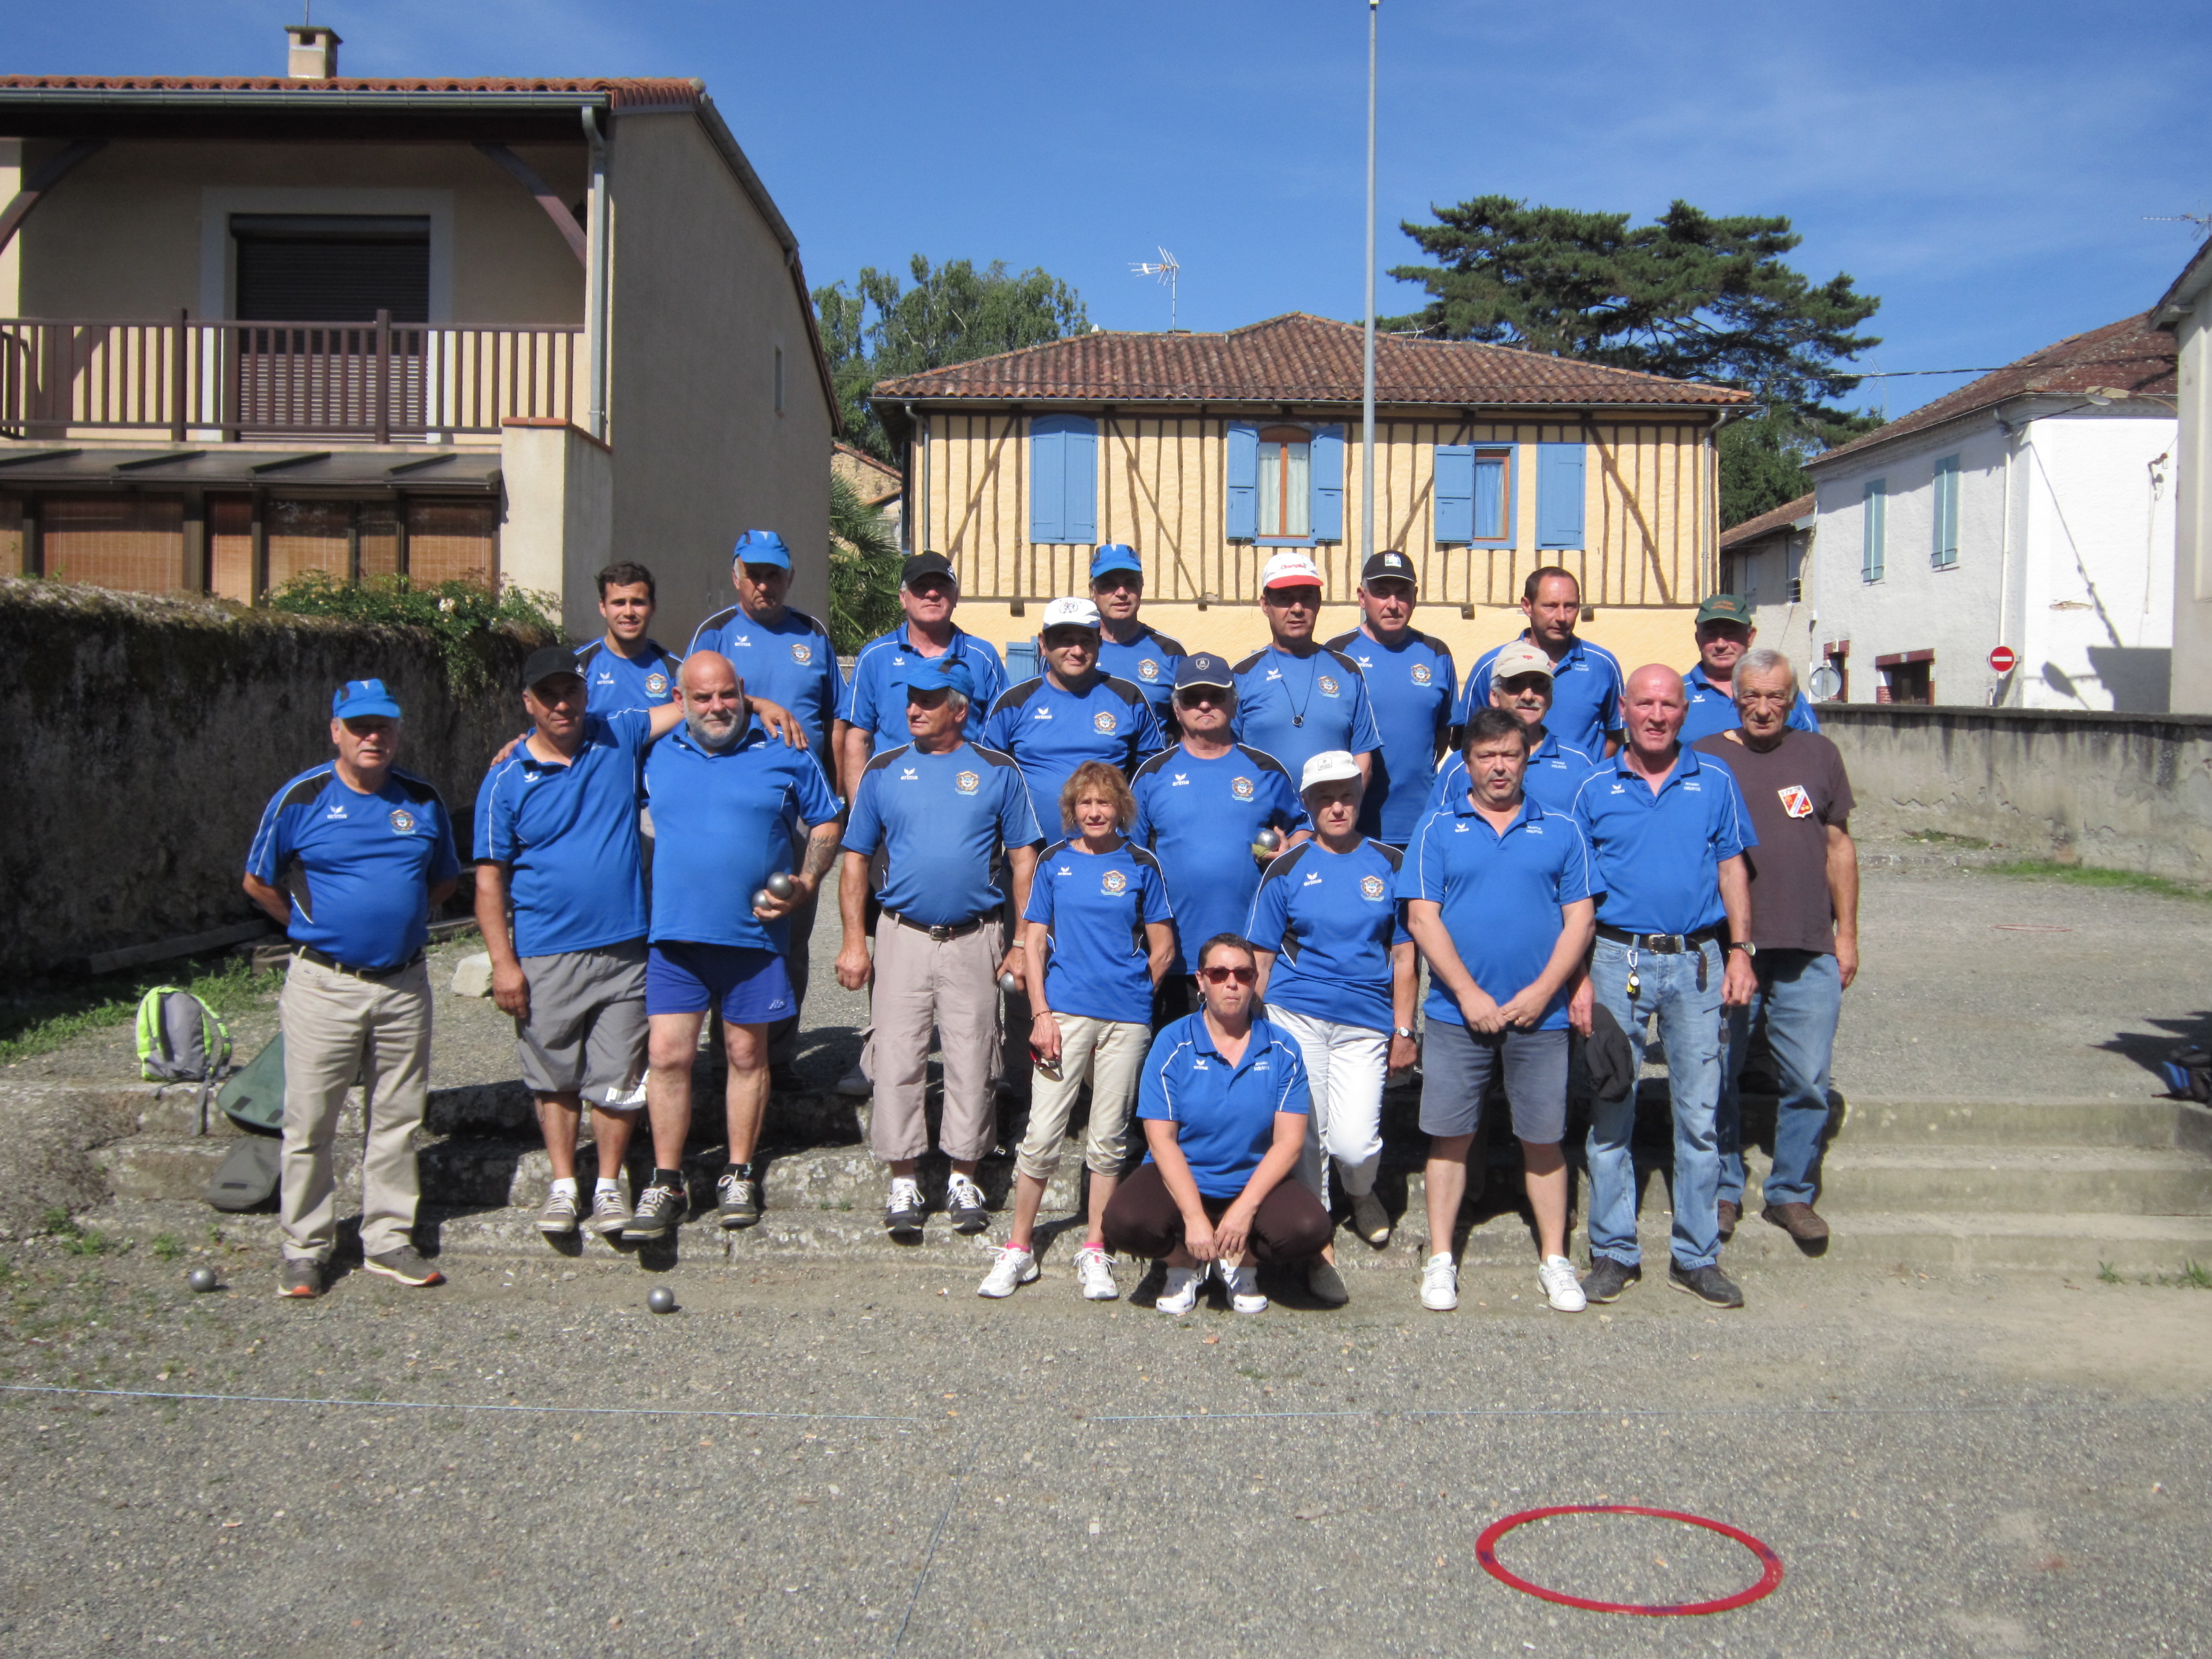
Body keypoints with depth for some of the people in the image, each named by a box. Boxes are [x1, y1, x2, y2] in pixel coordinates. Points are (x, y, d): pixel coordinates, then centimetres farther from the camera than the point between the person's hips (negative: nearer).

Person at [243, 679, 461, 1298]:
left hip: (404, 985, 3)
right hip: (324, 984, -3)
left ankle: (389, 1239, 19)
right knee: (309, 1123, 1)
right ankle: (305, 1248, 13)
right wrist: (314, 928, 8)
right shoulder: (300, 798, -3)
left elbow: (445, 879, 19)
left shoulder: (423, 800, 6)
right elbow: (258, 883, 7)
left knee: (397, 1118, 8)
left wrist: (402, 920, 9)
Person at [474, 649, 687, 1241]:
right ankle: (564, 1185, 25)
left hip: (623, 949, 1)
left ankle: (609, 1183, 21)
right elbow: (490, 878, -1)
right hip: (544, 958, 0)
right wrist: (503, 962, -6)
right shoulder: (507, 780, 0)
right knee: (555, 1079, 11)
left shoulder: (620, 738, 3)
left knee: (618, 1080, 5)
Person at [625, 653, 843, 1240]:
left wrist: (804, 884, -7)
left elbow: (826, 824, 7)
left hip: (753, 931, -1)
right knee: (666, 1054, -3)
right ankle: (666, 1184, 8)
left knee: (747, 1055, 8)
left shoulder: (785, 755, 2)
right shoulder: (656, 756, 7)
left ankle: (739, 1176, 22)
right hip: (673, 933, 1)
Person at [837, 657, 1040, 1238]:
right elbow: (856, 860, 9)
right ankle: (903, 1183, 10)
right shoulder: (883, 771, 8)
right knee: (897, 1060, 0)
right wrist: (854, 942, 0)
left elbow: (1023, 859, 6)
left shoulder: (999, 771, 5)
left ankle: (963, 1178, 16)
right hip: (902, 935, 1)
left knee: (971, 1063, 3)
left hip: (975, 939, -1)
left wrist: (1024, 943, -1)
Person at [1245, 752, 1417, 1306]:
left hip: (1365, 1023, 0)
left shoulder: (1389, 863, 7)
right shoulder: (1288, 868, 3)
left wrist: (1403, 1031, 6)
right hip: (1295, 1016, 0)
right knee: (1305, 1135, -1)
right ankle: (1317, 1246, 17)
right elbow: (1261, 956, 6)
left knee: (1354, 1144, -7)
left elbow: (1403, 954, 9)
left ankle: (1361, 1193, 30)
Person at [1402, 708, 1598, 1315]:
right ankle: (1440, 1260, 14)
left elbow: (1579, 919, 3)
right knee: (1450, 1136, 4)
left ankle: (1554, 1260, 19)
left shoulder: (1560, 831, 6)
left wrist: (1542, 991, -9)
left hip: (1539, 1013, 1)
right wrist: (1469, 994, -10)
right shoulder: (1438, 829, 3)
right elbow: (1422, 918, -3)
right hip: (1457, 1012, -1)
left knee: (1544, 1140, 7)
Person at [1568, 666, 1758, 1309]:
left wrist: (1740, 952, 1)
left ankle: (1697, 1256, 15)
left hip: (1697, 960, 1)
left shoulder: (1714, 781, 5)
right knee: (1611, 1111, 4)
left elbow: (1732, 869, 9)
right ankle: (1613, 1252, 15)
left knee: (1699, 1114, 4)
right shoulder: (1596, 788, 3)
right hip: (1618, 959, 0)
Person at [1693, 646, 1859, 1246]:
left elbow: (1839, 847, 14)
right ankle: (1722, 1191, 21)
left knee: (1809, 1080, 3)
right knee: (1718, 1078, 5)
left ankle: (1792, 1193, 19)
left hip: (1808, 953, 2)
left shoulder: (1818, 755, 11)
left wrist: (1847, 934, 10)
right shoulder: (1704, 758, 4)